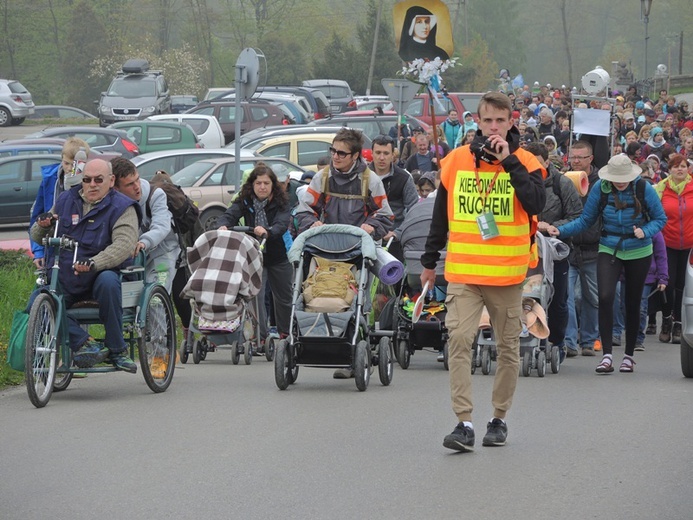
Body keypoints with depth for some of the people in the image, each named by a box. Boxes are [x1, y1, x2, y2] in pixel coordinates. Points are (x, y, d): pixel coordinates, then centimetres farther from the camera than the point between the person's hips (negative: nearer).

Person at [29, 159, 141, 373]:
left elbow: (124, 244, -20)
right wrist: (42, 225, -7)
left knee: (108, 282, -39)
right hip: (65, 278, 4)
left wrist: (94, 263, -37)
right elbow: (38, 238, 19)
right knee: (37, 303, -23)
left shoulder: (121, 207, -3)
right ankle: (84, 343, -28)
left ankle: (117, 349, -24)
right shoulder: (66, 201, 12)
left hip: (102, 272, -4)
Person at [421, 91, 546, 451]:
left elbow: (536, 204, -18)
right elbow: (440, 215, 14)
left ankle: (499, 418, 22)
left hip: (507, 273, 0)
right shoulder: (456, 160, 5)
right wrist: (429, 262, 17)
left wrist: (509, 161, -18)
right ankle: (464, 423, -14)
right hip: (462, 271, 0)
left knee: (508, 347, 8)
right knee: (459, 340, -13)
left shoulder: (525, 163, 1)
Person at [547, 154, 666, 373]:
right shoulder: (600, 189, -11)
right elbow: (585, 220, -3)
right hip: (609, 251, 0)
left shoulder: (644, 189, -13)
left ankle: (629, 355, 23)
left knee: (632, 303, 8)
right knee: (605, 297, -19)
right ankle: (607, 355, -17)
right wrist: (560, 230, -16)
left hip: (638, 253, 0)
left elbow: (660, 218, -4)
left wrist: (645, 232, -22)